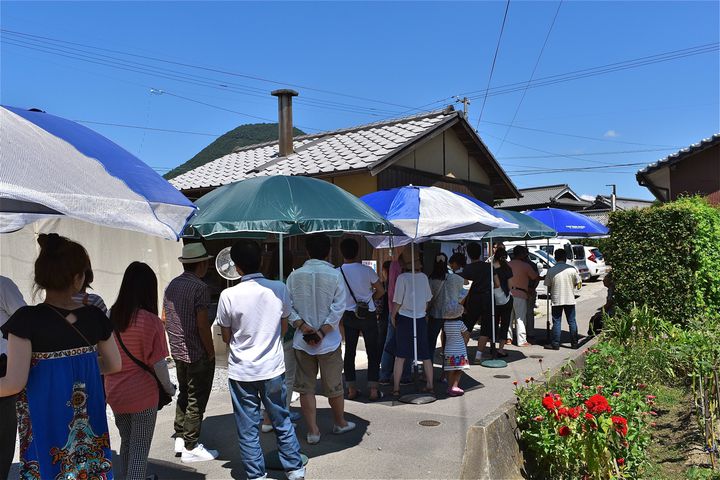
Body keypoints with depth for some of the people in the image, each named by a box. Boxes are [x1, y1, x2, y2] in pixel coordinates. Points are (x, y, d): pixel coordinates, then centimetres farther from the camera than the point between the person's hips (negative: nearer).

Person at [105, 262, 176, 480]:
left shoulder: (110, 316, -4)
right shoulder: (150, 321, -21)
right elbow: (157, 363, -18)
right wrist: (169, 387, -2)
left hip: (115, 394, 6)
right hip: (142, 395, -5)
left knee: (126, 443, 23)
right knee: (140, 450, 10)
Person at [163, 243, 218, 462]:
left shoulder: (172, 285, 6)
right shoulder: (200, 288, -18)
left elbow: (164, 318, 12)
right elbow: (202, 324, -21)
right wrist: (211, 352, -11)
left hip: (177, 351, 8)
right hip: (198, 354, -8)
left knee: (184, 394, 21)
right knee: (196, 400, 3)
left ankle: (180, 440, 29)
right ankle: (191, 447, 12)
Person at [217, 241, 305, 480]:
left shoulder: (228, 295, -15)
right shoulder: (279, 289, -8)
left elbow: (226, 337, -2)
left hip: (241, 371, -2)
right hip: (273, 369, 2)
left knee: (248, 429, 12)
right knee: (282, 422, 18)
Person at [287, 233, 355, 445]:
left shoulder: (295, 275, -3)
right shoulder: (335, 275, -8)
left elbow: (288, 306, -6)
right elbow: (338, 308, -13)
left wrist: (303, 327, -10)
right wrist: (322, 331, -12)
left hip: (302, 341, 1)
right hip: (329, 341, -1)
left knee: (306, 387, 11)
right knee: (334, 386, 15)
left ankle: (312, 430, 15)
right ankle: (340, 423, 32)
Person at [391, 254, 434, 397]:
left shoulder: (402, 278, -13)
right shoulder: (424, 277, 0)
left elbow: (397, 301, -11)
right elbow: (428, 299, 9)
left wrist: (393, 316, 3)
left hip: (404, 319, -4)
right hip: (421, 319, 4)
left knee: (400, 357, 3)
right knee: (425, 356, 12)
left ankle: (396, 388, 7)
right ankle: (429, 386, 18)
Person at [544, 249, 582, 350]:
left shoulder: (551, 270, -7)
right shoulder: (572, 269, -5)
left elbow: (548, 287, -2)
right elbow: (578, 284, 1)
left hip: (556, 300, -1)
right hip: (570, 299, 1)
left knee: (556, 322, 5)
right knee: (572, 322, 11)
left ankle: (555, 344, 6)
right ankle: (574, 343, 17)